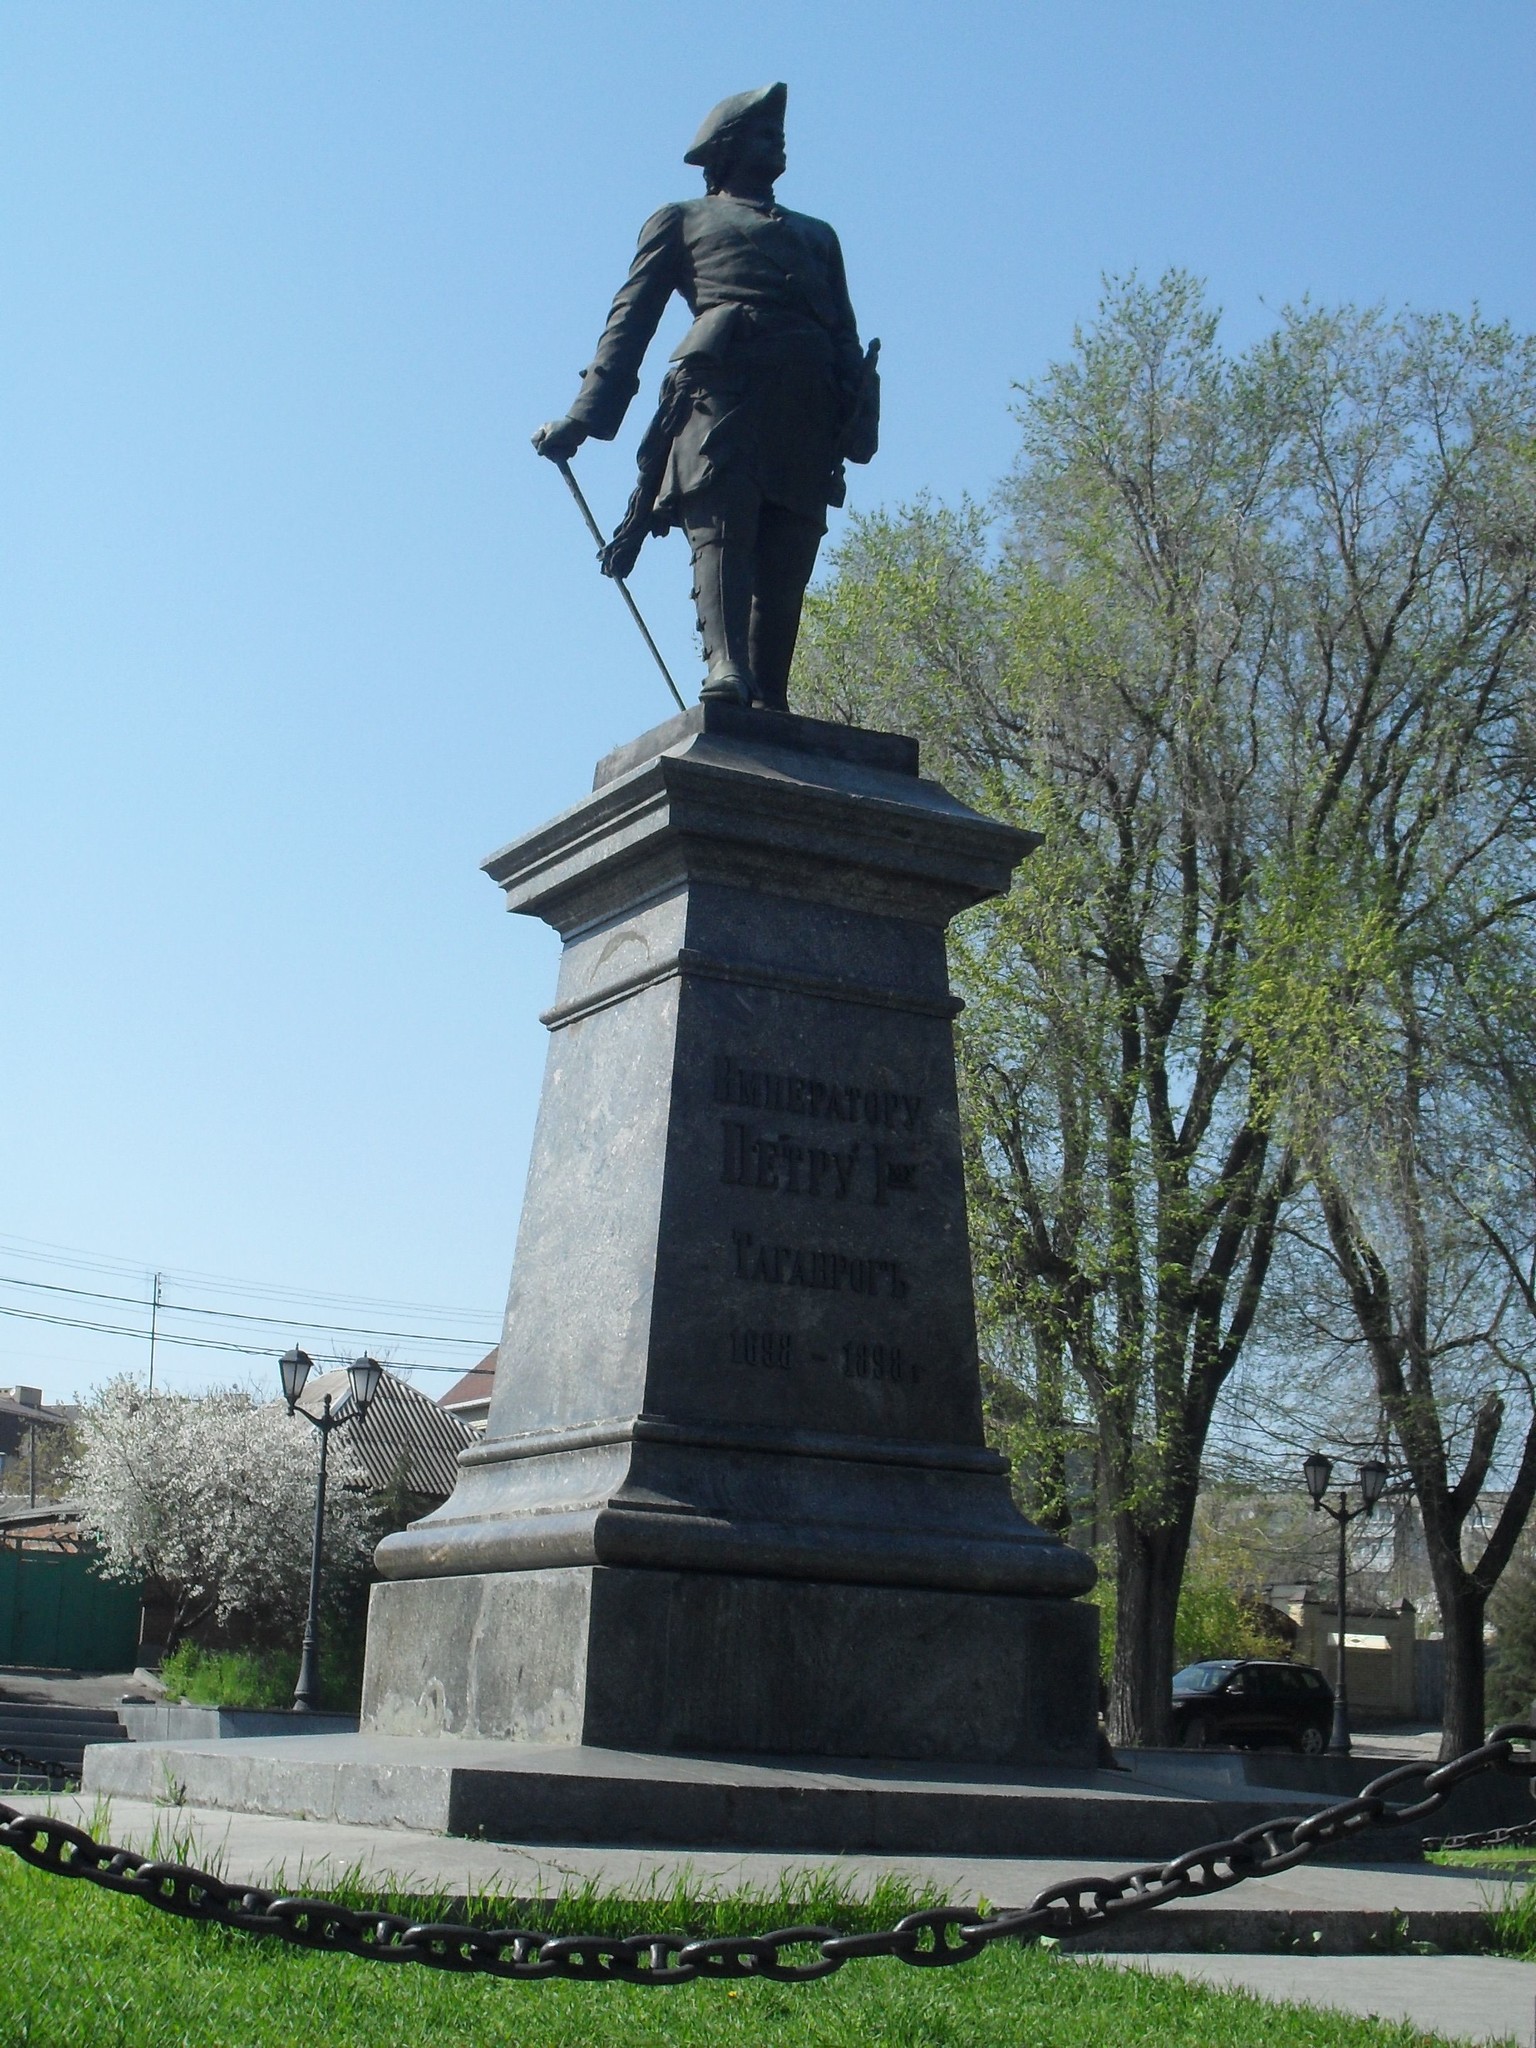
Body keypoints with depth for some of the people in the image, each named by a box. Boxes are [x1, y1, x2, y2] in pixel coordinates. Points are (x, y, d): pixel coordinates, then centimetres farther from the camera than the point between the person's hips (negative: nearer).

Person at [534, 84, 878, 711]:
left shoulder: (817, 234, 38)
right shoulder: (682, 221, 27)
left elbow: (845, 336, 25)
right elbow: (631, 321, 16)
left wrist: (855, 420, 4)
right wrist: (583, 417, 2)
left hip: (807, 403, 3)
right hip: (723, 382, -3)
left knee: (786, 565, -9)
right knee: (720, 527, -22)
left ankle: (769, 704, -14)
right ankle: (726, 669, -39)